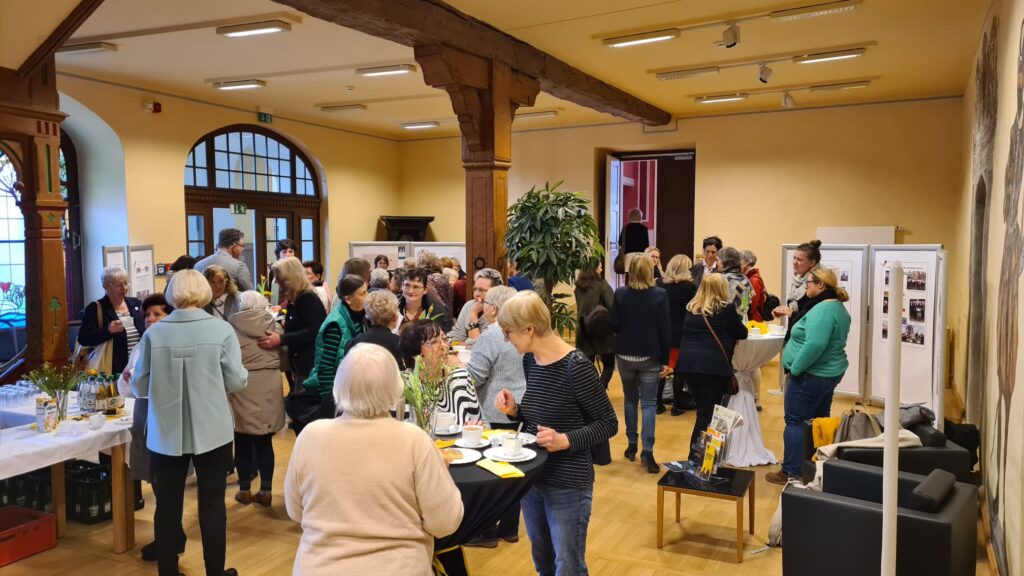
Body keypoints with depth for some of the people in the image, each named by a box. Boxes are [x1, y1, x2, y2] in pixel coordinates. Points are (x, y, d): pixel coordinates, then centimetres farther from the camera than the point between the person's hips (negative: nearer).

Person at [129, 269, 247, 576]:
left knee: (167, 507, 12)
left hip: (166, 435, 1)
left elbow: (139, 387, 1)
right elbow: (236, 381, -8)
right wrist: (227, 376, 14)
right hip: (211, 432, -1)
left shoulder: (153, 333, -6)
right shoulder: (222, 329, -10)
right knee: (212, 504, 11)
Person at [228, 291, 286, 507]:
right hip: (269, 387, 2)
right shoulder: (274, 326, 0)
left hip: (242, 388, -2)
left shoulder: (231, 327, -6)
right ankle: (266, 491, 13)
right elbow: (284, 359, 9)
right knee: (265, 442, 10)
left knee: (243, 442, 11)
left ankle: (245, 490, 18)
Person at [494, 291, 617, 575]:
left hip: (568, 483, -7)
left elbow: (608, 424, -14)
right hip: (531, 477, 7)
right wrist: (515, 410, -5)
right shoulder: (530, 360, 1)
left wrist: (566, 441, -27)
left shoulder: (576, 367, -21)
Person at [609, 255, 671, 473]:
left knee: (630, 400, 17)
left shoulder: (620, 293, -4)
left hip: (625, 354, 2)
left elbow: (613, 325, -6)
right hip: (650, 356, -2)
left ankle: (632, 446, 23)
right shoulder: (660, 295, -7)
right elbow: (665, 330, -7)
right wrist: (665, 360, -1)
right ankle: (647, 451, -7)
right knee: (649, 403, 2)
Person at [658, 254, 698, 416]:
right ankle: (677, 405, 12)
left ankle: (658, 404, 13)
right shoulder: (689, 286, -11)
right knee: (679, 369, 5)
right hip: (681, 334, -4)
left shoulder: (660, 284, 1)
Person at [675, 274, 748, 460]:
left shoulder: (692, 308, 12)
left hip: (688, 364, 6)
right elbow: (742, 333, 6)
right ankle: (696, 457, 1)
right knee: (708, 415, 2)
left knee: (703, 412, 19)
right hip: (713, 366, -6)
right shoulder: (726, 308, -3)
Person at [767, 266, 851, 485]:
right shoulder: (838, 307, 12)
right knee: (819, 421, 17)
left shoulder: (822, 310, -22)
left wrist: (795, 369, -23)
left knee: (796, 422, -2)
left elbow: (815, 344, -32)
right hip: (829, 372, 10)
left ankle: (791, 472, 4)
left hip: (811, 375, -10)